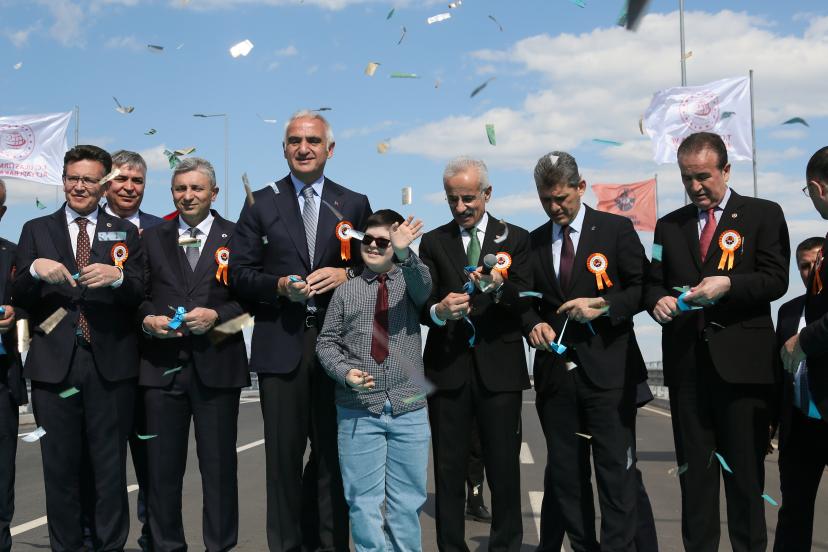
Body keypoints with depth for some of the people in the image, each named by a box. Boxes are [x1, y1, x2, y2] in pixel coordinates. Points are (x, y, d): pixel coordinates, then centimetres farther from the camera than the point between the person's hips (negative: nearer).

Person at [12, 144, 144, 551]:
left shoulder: (125, 233, 11)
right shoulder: (36, 231, 11)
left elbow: (141, 295, 2)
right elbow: (18, 297, 5)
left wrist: (117, 276, -18)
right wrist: (35, 270, -14)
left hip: (110, 364, 0)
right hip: (54, 363, 1)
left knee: (111, 467, 5)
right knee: (60, 468, 6)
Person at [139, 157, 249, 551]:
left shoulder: (236, 237, 5)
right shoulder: (152, 238, 12)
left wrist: (216, 315, -13)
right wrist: (147, 320, -8)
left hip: (217, 366, -2)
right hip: (162, 366, 2)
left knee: (219, 464, 5)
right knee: (162, 466, 7)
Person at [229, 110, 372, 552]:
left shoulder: (355, 204, 10)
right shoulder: (261, 203, 8)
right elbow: (240, 273, 5)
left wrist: (346, 275, -10)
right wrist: (280, 286, -12)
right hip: (281, 344, -1)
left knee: (334, 450, 7)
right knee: (284, 452, 4)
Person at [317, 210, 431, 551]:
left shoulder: (410, 281, 8)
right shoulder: (345, 291, 10)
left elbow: (424, 289, -16)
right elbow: (327, 342, 9)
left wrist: (404, 254, -34)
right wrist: (345, 372, -10)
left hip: (409, 408, 0)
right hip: (358, 409, 0)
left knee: (408, 501, 7)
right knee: (363, 501, 3)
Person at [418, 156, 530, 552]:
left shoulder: (515, 239, 7)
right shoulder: (433, 242, 10)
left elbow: (524, 303, -3)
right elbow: (421, 305, 2)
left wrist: (499, 288, -24)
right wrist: (439, 311, -21)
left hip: (499, 367, -1)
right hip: (447, 368, 1)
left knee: (504, 467, 1)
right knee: (448, 468, 5)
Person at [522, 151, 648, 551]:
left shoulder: (616, 229, 0)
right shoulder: (533, 242, 12)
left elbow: (642, 288, -1)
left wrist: (604, 305, -16)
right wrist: (534, 324, -2)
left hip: (608, 368, -4)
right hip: (555, 370, 4)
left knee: (615, 469, -4)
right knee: (565, 473, 9)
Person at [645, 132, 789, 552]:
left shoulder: (763, 215, 4)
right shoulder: (669, 225, 15)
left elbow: (776, 279, -4)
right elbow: (653, 281, 14)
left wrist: (727, 285, -20)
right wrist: (658, 300, -8)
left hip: (742, 359, -3)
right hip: (686, 361, 4)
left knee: (744, 468, 2)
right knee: (694, 468, 8)